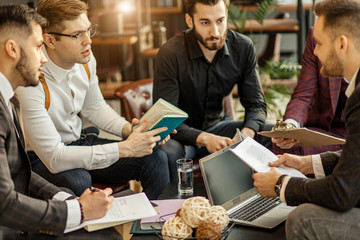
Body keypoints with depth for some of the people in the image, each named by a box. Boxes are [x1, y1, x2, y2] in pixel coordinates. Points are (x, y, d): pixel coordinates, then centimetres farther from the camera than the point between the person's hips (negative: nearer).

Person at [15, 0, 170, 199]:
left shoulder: (85, 59, -8)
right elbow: (54, 158, -31)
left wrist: (129, 129, -8)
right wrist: (125, 149, -30)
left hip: (79, 141, 7)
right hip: (40, 159, -6)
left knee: (155, 159, -9)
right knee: (77, 181, -39)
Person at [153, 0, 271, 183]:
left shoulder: (243, 47, -8)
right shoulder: (170, 54, -20)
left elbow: (256, 104, -3)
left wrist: (246, 133, -26)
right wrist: (204, 139, -38)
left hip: (217, 126, 4)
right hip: (182, 133, -4)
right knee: (168, 152, -38)